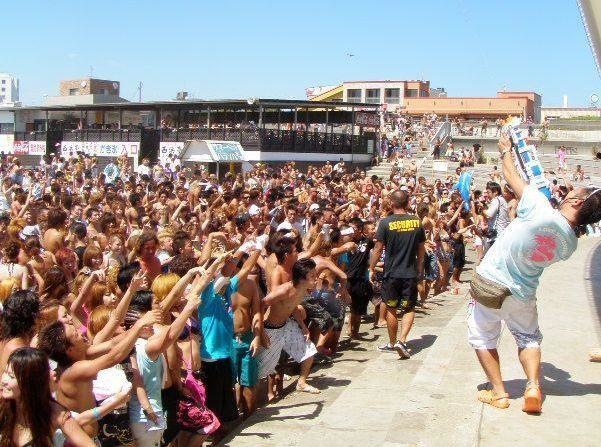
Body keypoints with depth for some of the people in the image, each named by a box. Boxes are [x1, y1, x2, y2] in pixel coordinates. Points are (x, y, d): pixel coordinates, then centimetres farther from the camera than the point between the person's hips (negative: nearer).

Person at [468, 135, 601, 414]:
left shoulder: (540, 209, -25)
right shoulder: (570, 245, -8)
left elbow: (511, 175, -11)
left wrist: (505, 150, 8)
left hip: (489, 283, -4)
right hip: (522, 295, 4)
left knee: (483, 338, 15)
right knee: (529, 338, 25)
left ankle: (498, 392, 12)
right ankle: (533, 387, 4)